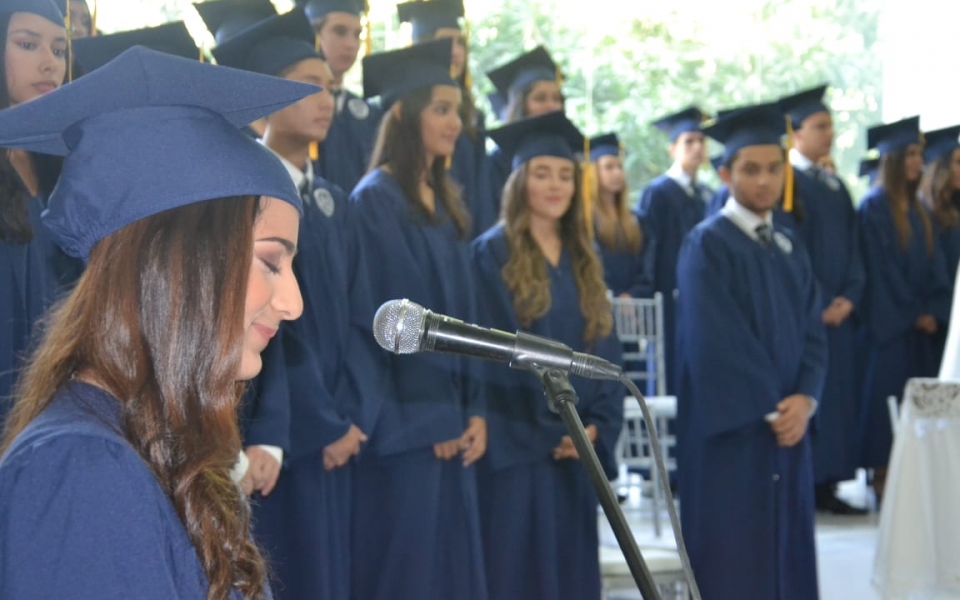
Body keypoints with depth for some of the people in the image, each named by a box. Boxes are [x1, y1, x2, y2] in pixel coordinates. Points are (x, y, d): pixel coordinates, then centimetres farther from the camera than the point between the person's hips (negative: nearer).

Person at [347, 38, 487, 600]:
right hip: (403, 422, -8)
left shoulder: (446, 202, 13)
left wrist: (476, 410, 6)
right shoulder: (375, 199, -11)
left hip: (451, 421, 8)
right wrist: (425, 420, -14)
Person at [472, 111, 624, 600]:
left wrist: (598, 426, -4)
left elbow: (606, 350, 11)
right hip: (514, 447, -6)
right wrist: (549, 430, -14)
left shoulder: (584, 260, 13)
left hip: (579, 446, 6)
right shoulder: (491, 254, -6)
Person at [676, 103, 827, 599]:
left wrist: (804, 398, -9)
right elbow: (714, 342, -15)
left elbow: (812, 331, 8)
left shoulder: (789, 247, 13)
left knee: (785, 553, 9)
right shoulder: (706, 245, -8)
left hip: (787, 426, 7)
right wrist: (769, 408, -15)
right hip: (730, 428, -7)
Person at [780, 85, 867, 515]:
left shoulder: (836, 187, 16)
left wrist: (849, 296, -2)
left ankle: (826, 485, 10)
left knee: (838, 393, 5)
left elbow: (852, 247, 14)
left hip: (837, 308, 7)